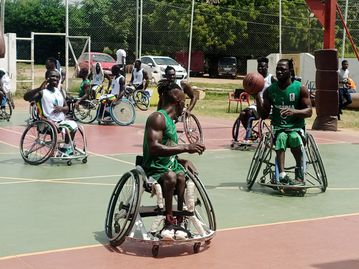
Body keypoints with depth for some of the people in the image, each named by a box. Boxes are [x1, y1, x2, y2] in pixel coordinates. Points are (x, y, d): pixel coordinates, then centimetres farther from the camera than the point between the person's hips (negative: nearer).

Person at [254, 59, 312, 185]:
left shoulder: (300, 88, 0)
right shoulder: (269, 90, 7)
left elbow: (309, 111, -5)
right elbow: (264, 115, 6)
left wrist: (294, 111, -25)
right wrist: (257, 97, -9)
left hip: (296, 127, -1)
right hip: (278, 127, 1)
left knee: (294, 137, -35)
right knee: (281, 138, -34)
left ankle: (300, 176, -25)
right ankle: (282, 175, -45)